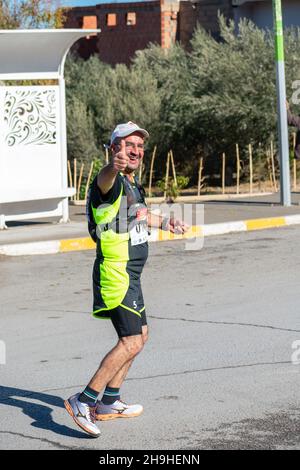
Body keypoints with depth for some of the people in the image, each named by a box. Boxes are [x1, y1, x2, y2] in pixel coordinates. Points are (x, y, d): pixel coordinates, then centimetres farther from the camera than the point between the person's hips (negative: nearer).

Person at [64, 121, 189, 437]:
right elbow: (105, 180, -45)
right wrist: (115, 165, -66)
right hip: (115, 273, -10)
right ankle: (83, 401, -12)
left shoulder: (132, 184, 13)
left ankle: (109, 402, 27)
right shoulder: (112, 181, -17)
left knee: (140, 334, 19)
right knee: (131, 342, -15)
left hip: (130, 274, 10)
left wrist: (164, 223, 44)